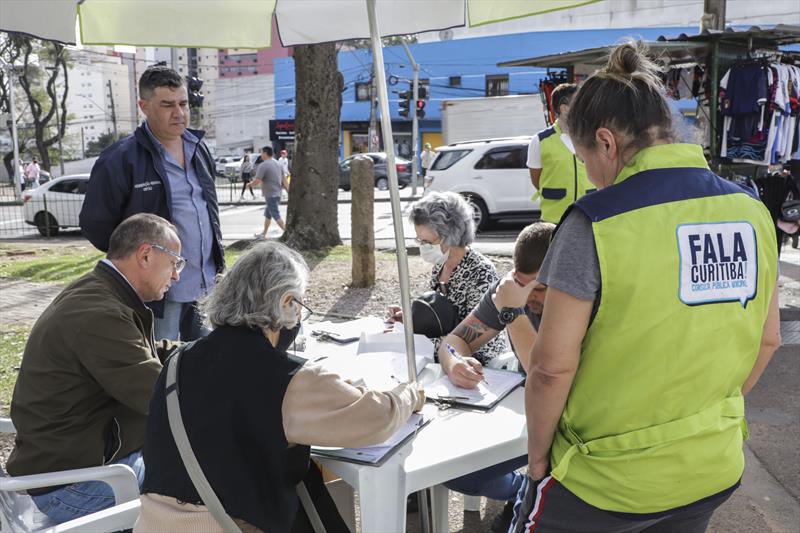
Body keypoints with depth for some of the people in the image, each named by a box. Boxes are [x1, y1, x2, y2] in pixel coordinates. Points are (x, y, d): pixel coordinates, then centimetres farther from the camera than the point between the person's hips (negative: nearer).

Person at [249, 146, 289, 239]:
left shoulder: (263, 165, -15)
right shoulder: (278, 164, 11)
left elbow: (257, 181, -19)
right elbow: (284, 179, 11)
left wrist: (250, 184, -1)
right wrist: (289, 191, 12)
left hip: (270, 195, -9)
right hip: (277, 193, 9)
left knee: (276, 215, -6)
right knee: (267, 214, 19)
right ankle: (263, 234, 28)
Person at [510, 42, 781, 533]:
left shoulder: (595, 223, -21)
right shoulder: (753, 212, -3)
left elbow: (552, 366, -20)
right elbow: (767, 339, 7)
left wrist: (538, 457, -5)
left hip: (605, 478, -5)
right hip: (714, 473, 6)